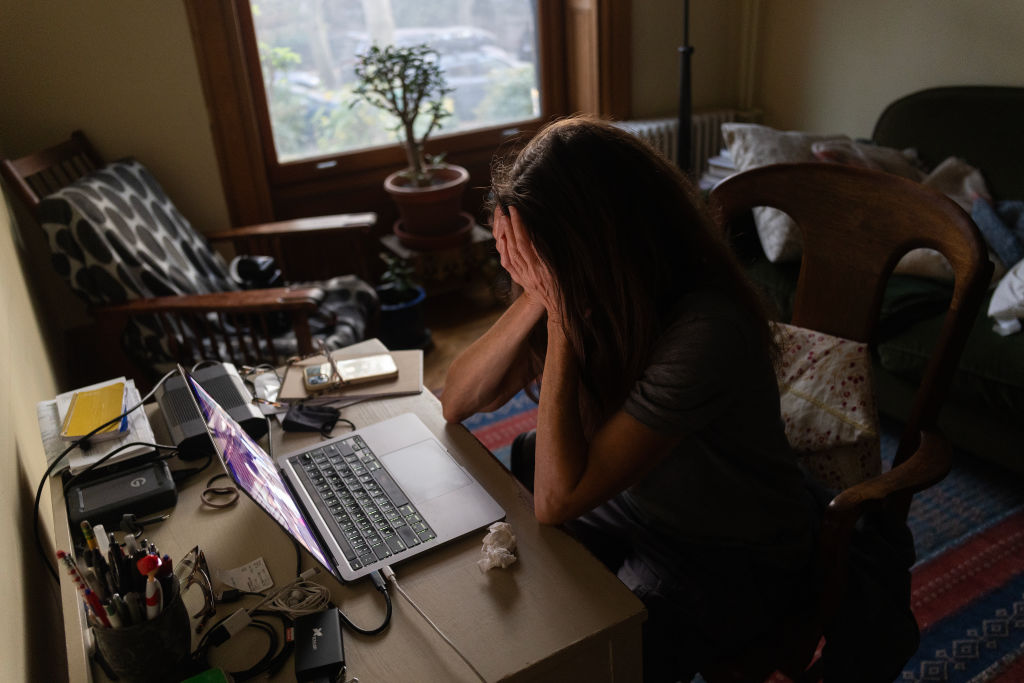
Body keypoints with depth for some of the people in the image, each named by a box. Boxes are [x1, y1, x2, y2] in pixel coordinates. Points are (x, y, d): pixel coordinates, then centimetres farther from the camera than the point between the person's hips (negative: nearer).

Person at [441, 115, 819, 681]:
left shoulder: (706, 332, -35)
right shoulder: (579, 290, -14)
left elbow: (557, 500, -32)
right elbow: (457, 402, -11)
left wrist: (561, 314, -35)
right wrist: (535, 299, -26)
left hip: (732, 562, -5)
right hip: (630, 503, 6)